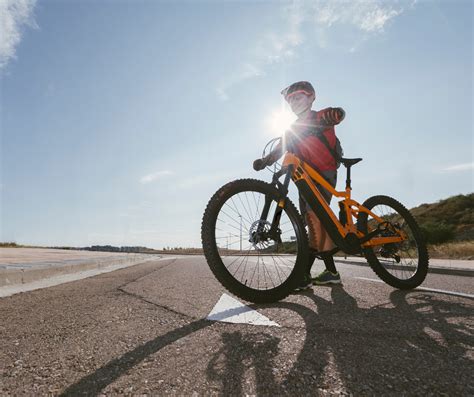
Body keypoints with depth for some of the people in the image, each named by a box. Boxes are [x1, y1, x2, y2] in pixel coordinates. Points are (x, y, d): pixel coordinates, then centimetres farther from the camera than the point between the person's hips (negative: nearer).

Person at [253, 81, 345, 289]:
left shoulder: (319, 116, 4)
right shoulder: (293, 129, 21)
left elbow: (339, 113, -19)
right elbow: (278, 150, 9)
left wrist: (316, 123, -39)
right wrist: (263, 161, -10)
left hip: (324, 173, -7)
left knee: (314, 217, -21)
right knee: (317, 223, 5)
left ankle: (305, 273, -19)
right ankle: (332, 272, 14)